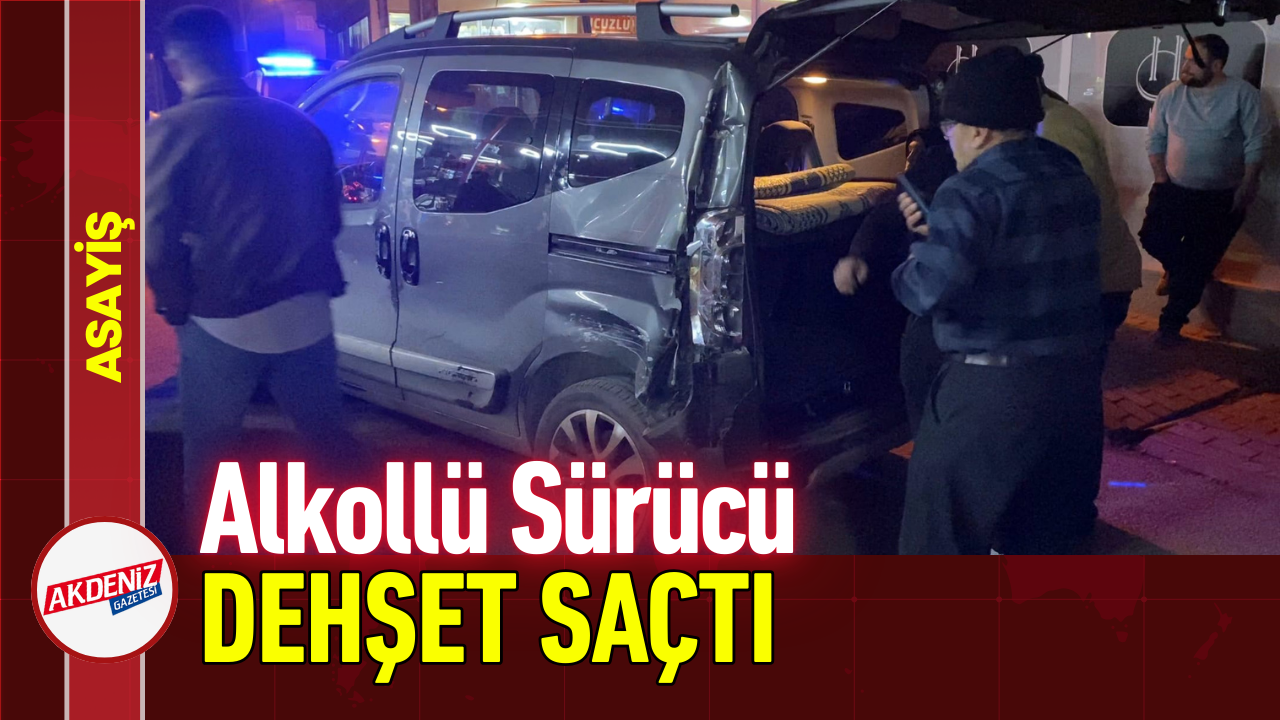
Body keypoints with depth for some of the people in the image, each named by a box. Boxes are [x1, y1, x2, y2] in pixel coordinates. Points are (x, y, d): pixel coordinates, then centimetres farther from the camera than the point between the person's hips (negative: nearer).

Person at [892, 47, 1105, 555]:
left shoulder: (975, 191, -15)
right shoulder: (1072, 176, 12)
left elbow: (930, 291, -24)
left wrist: (916, 257, -2)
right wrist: (939, 232, 14)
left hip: (993, 389, -8)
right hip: (1076, 378, 8)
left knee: (942, 535, 6)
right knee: (1049, 536, 21)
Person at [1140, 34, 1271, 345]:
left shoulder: (1242, 94, -11)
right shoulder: (1170, 94, -3)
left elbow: (1256, 143, -8)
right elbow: (1154, 139, 5)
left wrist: (1246, 187, -12)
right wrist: (1162, 179, -3)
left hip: (1221, 197, -3)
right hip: (1174, 189, 3)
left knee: (1197, 263, -3)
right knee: (1152, 237, -11)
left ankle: (1171, 323, 11)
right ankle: (1181, 268, 24)